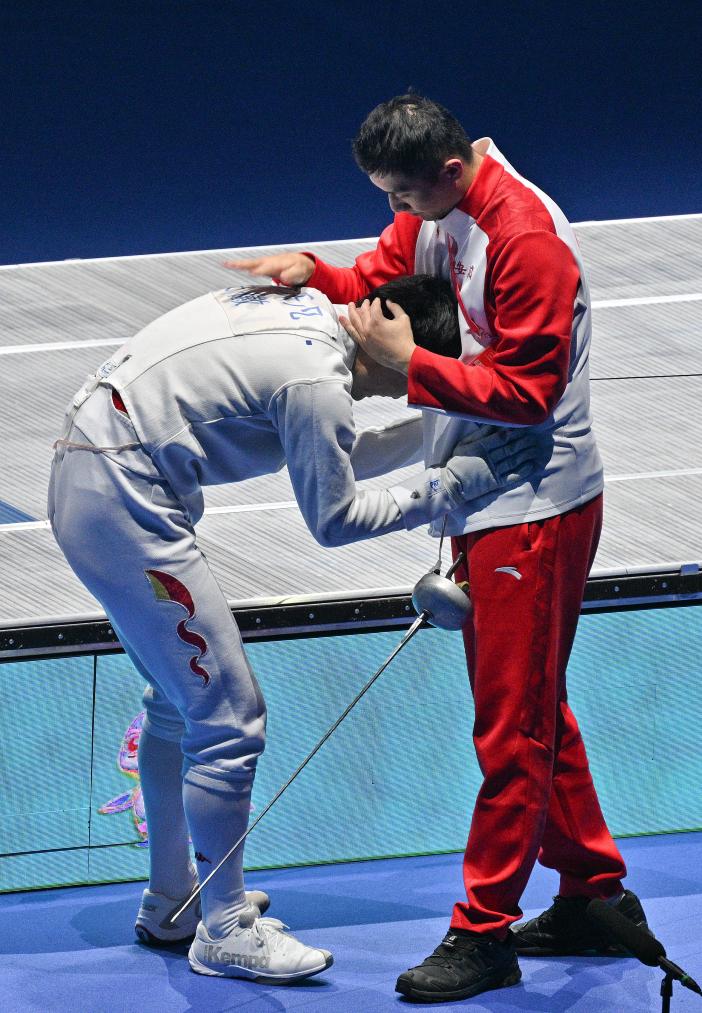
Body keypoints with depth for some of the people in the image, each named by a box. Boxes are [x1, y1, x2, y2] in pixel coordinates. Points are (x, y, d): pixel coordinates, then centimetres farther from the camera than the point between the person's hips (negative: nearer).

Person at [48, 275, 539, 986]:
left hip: (86, 475, 11)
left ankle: (169, 901, 35)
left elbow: (334, 459, 20)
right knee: (229, 714, -5)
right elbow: (334, 519, -7)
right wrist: (452, 484, -4)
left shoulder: (310, 310, 9)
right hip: (124, 506, -11)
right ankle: (224, 931, 6)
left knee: (180, 700, 23)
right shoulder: (318, 380, -19)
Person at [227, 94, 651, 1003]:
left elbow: (526, 389, -23)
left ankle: (483, 934, 3)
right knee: (532, 708, 18)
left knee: (512, 723, -3)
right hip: (483, 497, 10)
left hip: (535, 507, -10)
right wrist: (315, 274, -8)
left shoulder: (526, 238, -23)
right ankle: (596, 894, 29)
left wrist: (410, 365, -24)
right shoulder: (433, 212, 5)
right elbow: (379, 280, 11)